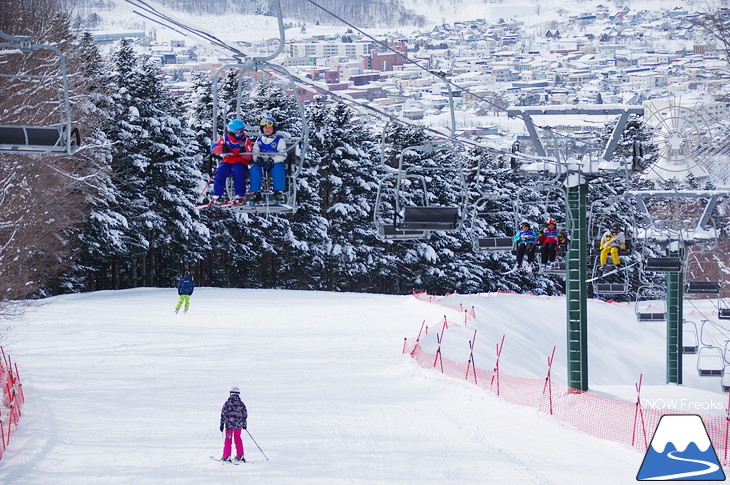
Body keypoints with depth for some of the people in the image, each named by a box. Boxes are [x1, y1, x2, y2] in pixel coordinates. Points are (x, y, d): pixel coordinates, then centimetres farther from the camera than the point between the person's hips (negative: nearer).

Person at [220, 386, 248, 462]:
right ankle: (240, 456, 19)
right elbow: (245, 414, 8)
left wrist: (222, 424, -4)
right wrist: (244, 424, 19)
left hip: (229, 425, -3)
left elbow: (223, 415, -9)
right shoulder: (241, 404, 1)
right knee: (238, 439, 17)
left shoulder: (227, 403, -10)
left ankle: (226, 457, 3)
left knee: (228, 440, 6)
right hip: (239, 425, 3)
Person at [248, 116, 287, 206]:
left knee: (278, 168, -37)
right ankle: (255, 193, -28)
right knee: (254, 168, -29)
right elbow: (255, 153, 11)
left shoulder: (279, 140, 4)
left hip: (275, 163, -3)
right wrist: (258, 159, -13)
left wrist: (272, 161, -21)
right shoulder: (259, 140, 16)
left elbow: (282, 155, -5)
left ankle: (279, 193, -35)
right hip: (261, 163, 3)